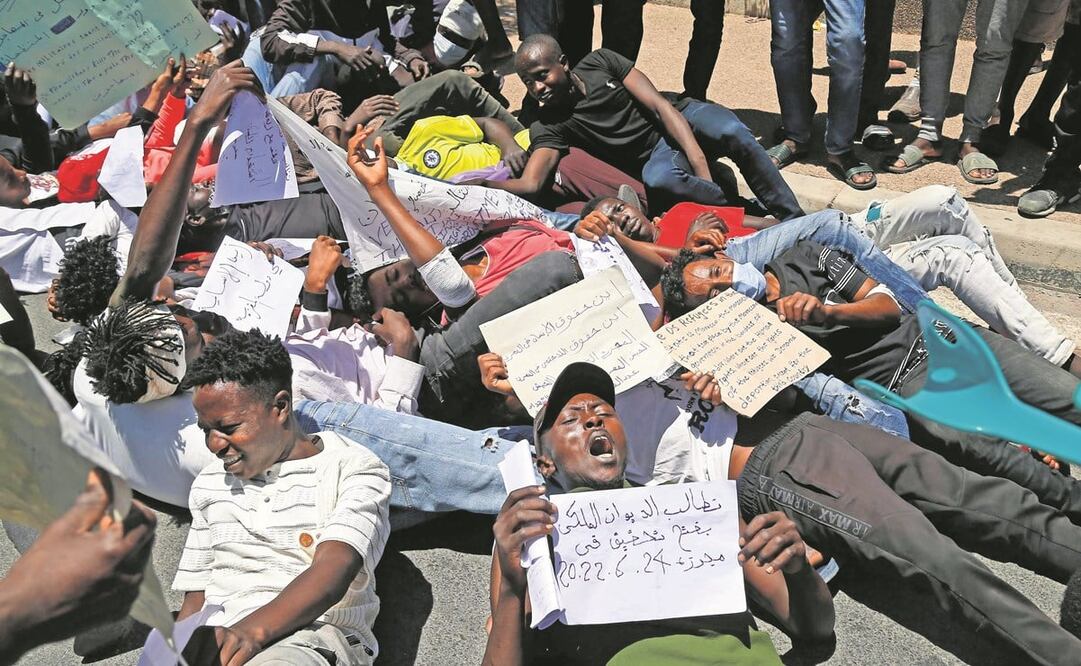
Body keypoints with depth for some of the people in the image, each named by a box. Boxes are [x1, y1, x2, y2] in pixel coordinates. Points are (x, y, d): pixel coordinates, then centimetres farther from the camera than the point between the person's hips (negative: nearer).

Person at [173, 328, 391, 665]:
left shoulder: (353, 468, 1)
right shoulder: (209, 482, 22)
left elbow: (330, 576, -15)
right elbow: (194, 598, 21)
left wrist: (252, 630, -31)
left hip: (311, 635, -5)